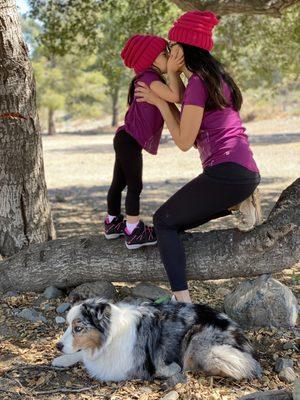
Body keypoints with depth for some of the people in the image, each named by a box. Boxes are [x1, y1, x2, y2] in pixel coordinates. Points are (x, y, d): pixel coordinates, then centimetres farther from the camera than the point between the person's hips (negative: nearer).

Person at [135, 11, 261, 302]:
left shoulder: (198, 82, -11)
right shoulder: (217, 78, 18)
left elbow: (184, 141, -10)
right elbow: (192, 128, 20)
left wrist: (159, 102, -1)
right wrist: (161, 100, 18)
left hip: (225, 171, -9)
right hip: (247, 173, 9)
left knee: (164, 220, 2)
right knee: (177, 220, 22)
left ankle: (182, 300, -7)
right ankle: (238, 204, 7)